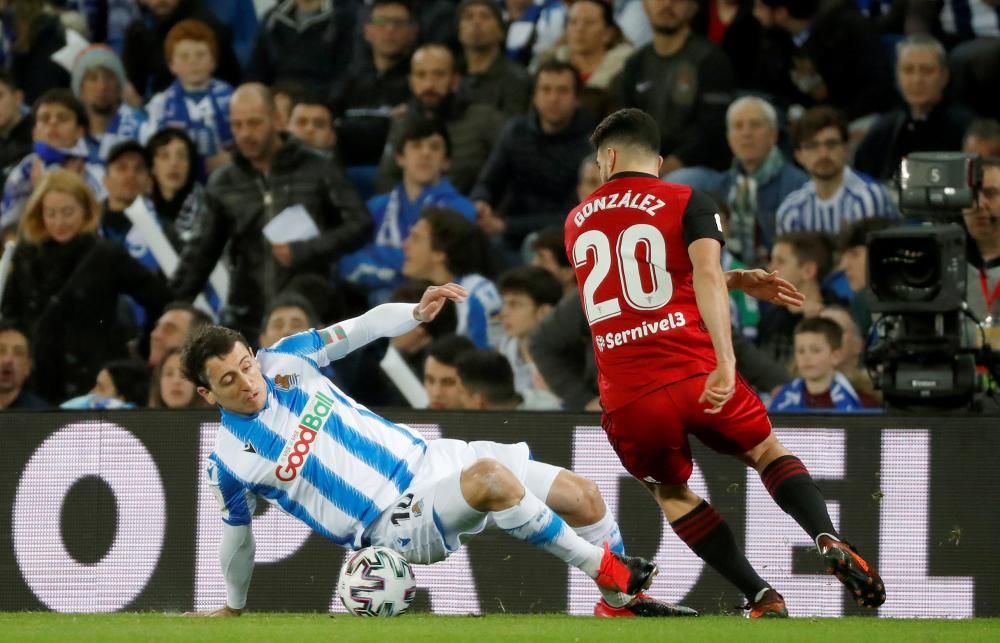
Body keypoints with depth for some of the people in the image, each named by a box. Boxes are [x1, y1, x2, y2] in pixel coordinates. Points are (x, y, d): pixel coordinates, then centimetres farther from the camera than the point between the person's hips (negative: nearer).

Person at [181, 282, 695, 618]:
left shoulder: (283, 361, 0)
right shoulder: (229, 461, -8)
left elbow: (360, 331, 9)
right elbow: (237, 537, 8)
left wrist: (418, 312, -8)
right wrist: (232, 607, 20)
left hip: (428, 459, 6)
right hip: (398, 525, -6)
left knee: (580, 495, -1)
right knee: (490, 478, -35)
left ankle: (625, 602, 19)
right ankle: (610, 573, -22)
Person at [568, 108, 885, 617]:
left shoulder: (577, 222, 18)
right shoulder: (686, 202, 4)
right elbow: (706, 274, -15)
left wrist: (740, 283, 34)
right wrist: (725, 360, -25)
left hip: (627, 398, 2)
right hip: (695, 376, -2)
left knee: (670, 490, 24)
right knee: (766, 451, 22)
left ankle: (761, 597, 10)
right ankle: (827, 540, -3)